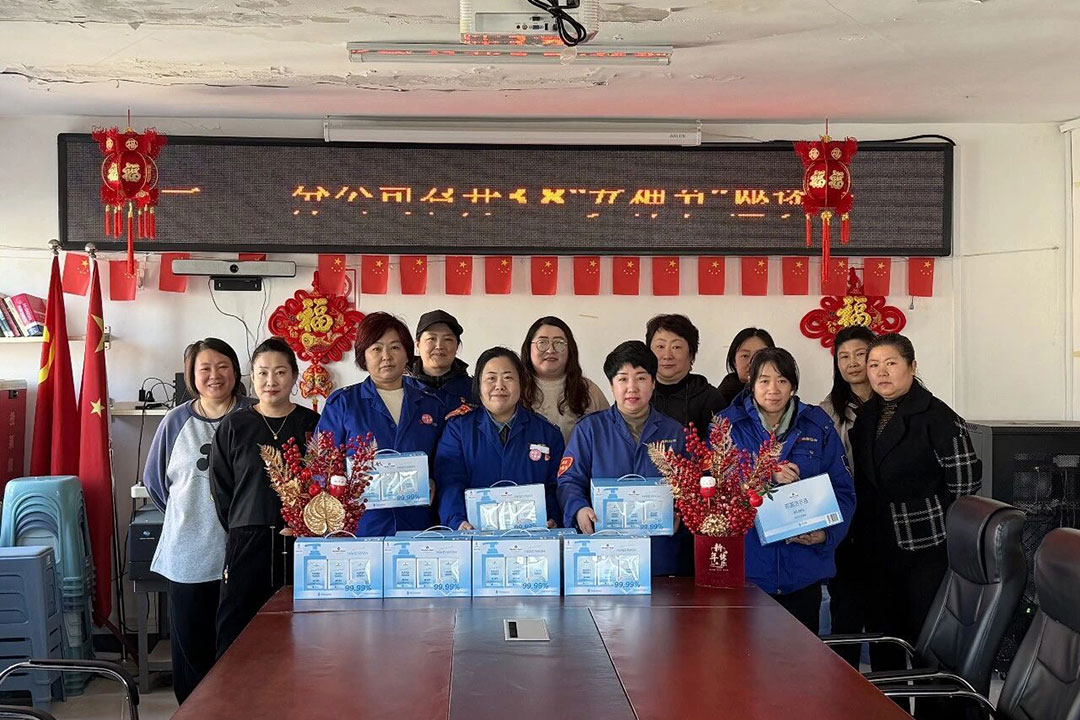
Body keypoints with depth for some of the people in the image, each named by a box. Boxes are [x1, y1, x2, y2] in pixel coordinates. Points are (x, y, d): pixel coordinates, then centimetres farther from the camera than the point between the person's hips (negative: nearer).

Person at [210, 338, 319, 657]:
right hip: (247, 545, 0)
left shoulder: (312, 425, 7)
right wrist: (242, 531, 3)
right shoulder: (233, 427, 7)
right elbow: (221, 490, 9)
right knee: (236, 639, -2)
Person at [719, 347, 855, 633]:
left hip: (803, 571, 2)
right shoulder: (727, 425, 3)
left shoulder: (818, 425, 7)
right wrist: (766, 478, -18)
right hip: (745, 567, -1)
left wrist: (826, 534, -11)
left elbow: (842, 489, 6)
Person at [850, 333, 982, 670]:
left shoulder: (937, 417, -11)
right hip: (876, 550, 6)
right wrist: (861, 534, 11)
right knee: (882, 635, 13)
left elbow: (964, 484, -11)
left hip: (926, 550, -6)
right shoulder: (865, 416, 10)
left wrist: (926, 517, -5)